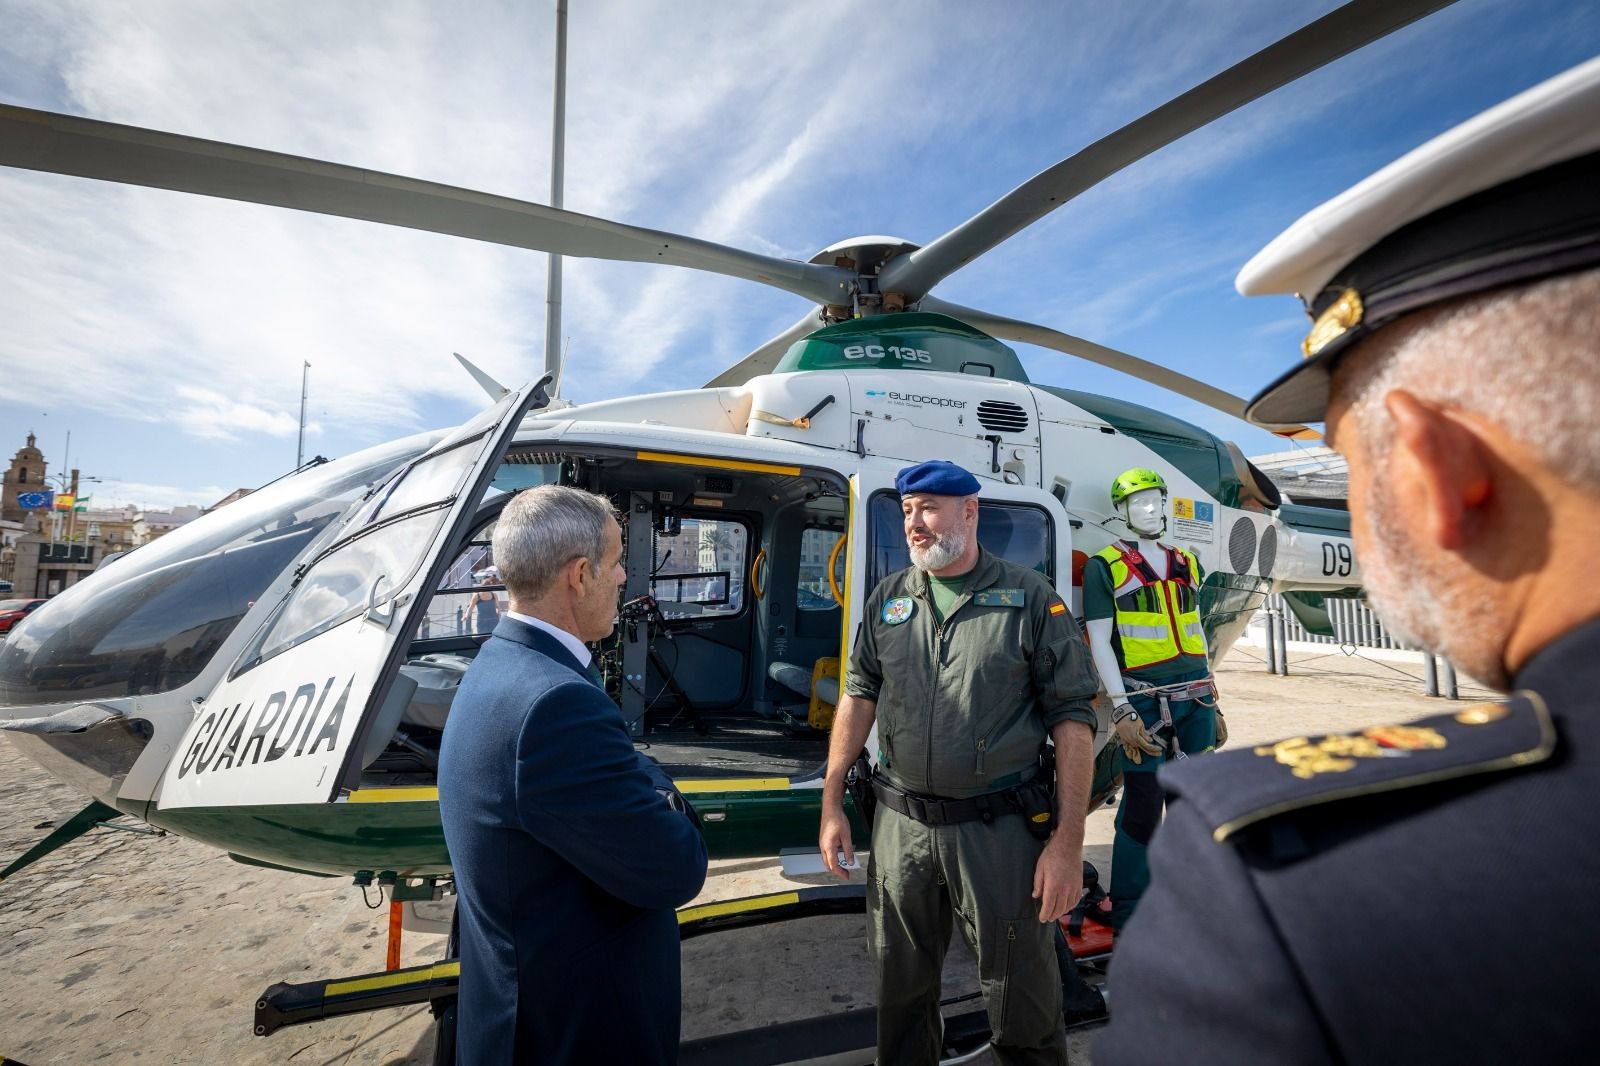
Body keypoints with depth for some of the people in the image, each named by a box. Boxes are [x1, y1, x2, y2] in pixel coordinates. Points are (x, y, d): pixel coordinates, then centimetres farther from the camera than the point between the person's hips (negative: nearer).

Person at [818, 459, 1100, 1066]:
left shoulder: (1030, 599, -5)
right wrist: (831, 803, 6)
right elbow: (859, 697, 10)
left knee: (1022, 1000, 11)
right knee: (901, 993, 19)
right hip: (900, 826, 4)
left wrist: (1068, 841, -11)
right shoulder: (888, 599, 6)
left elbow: (1072, 718, -6)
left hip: (999, 829, -3)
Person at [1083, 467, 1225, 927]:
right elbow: (1099, 642, -6)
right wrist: (1121, 711, -13)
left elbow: (1197, 634, 21)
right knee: (1142, 810, -4)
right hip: (1145, 700, -6)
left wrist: (1213, 703, 19)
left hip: (1195, 699, 6)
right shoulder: (1104, 565, -2)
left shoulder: (1187, 563, 16)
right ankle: (1127, 918, 11)